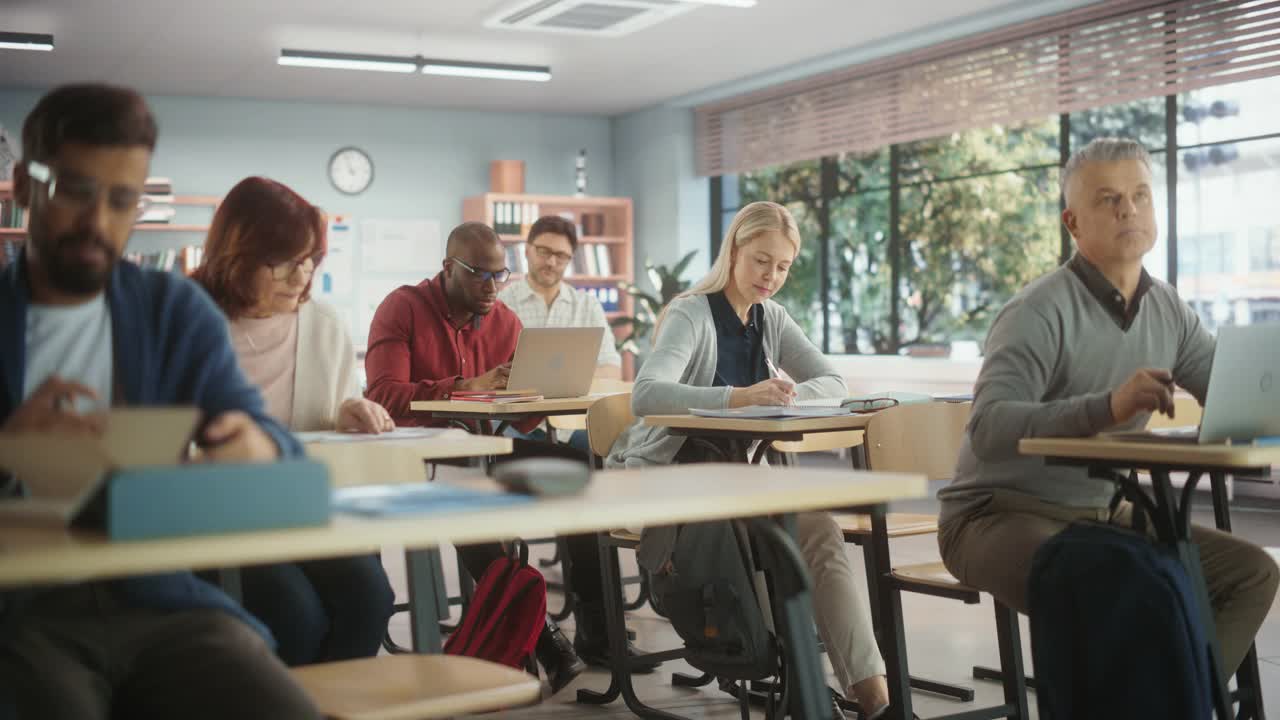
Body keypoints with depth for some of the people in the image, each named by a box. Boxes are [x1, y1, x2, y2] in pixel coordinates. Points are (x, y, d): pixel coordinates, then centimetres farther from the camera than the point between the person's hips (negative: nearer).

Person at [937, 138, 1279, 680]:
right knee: (1106, 596, -35)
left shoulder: (1168, 309, 5)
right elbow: (987, 430, -32)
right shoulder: (1040, 314, -19)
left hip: (1099, 514, 8)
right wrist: (1106, 407, -45)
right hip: (999, 515, -7)